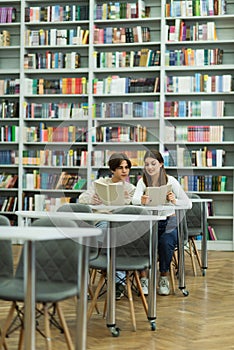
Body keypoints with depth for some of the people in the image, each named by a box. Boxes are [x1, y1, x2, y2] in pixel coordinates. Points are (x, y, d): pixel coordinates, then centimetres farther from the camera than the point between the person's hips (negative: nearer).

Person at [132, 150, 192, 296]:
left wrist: (175, 201, -30)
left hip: (168, 221, -1)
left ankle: (164, 277, -8)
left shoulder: (170, 181, -3)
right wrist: (142, 200, -44)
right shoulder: (142, 181, 2)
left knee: (166, 241, -31)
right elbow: (134, 199, -19)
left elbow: (188, 204, -8)